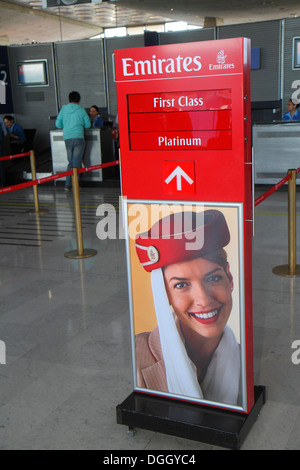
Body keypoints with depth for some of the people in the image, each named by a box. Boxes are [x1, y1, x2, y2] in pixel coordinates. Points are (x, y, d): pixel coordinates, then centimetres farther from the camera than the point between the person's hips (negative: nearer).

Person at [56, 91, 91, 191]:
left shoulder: (63, 109, 8)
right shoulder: (81, 110, 3)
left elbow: (58, 124, 8)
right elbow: (88, 125, 7)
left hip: (67, 138, 3)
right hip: (78, 137, -3)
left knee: (70, 162, 14)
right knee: (77, 162, 0)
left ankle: (68, 184, 8)